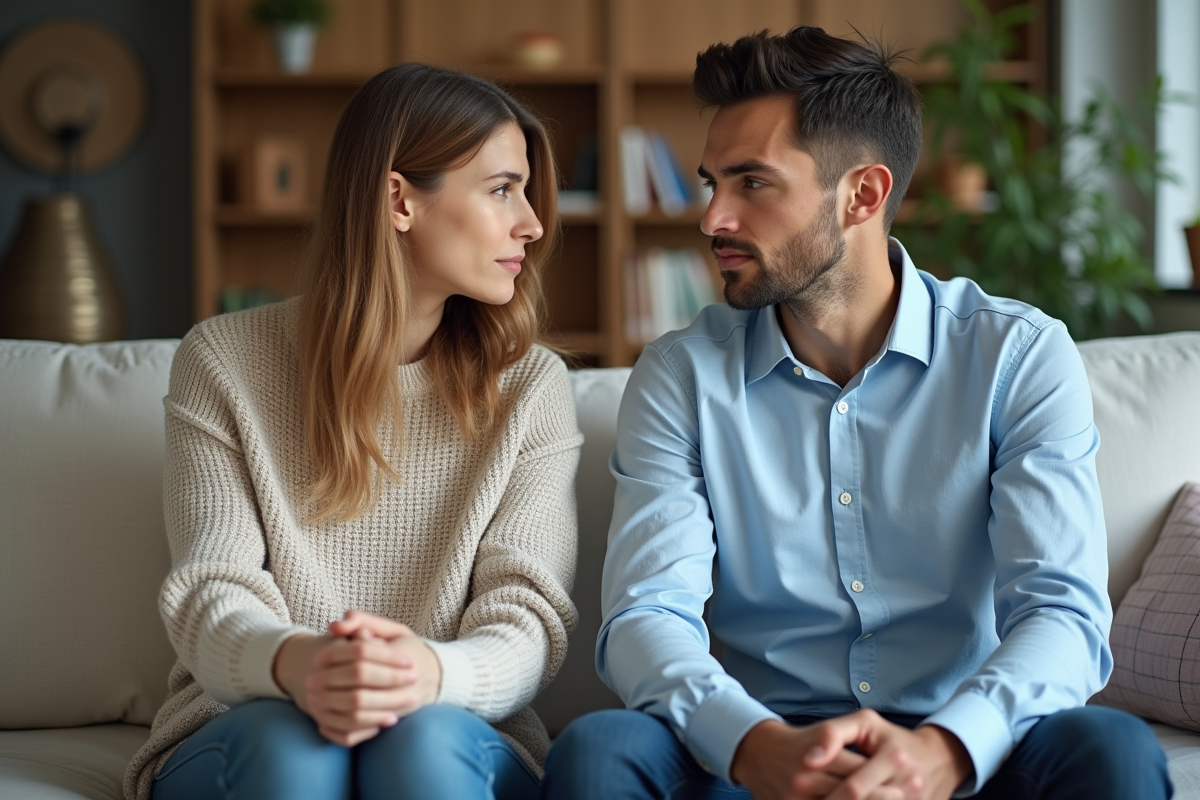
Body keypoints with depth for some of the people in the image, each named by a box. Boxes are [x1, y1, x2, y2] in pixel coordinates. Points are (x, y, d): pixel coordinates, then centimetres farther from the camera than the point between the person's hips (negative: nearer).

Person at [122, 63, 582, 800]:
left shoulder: (531, 386, 4)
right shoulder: (224, 362, 1)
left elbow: (529, 622, -7)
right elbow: (212, 600, -8)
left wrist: (432, 672, -32)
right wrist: (292, 663, -33)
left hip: (458, 734, 0)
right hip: (244, 734, 0)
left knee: (422, 738, -34)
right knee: (290, 737, -34)